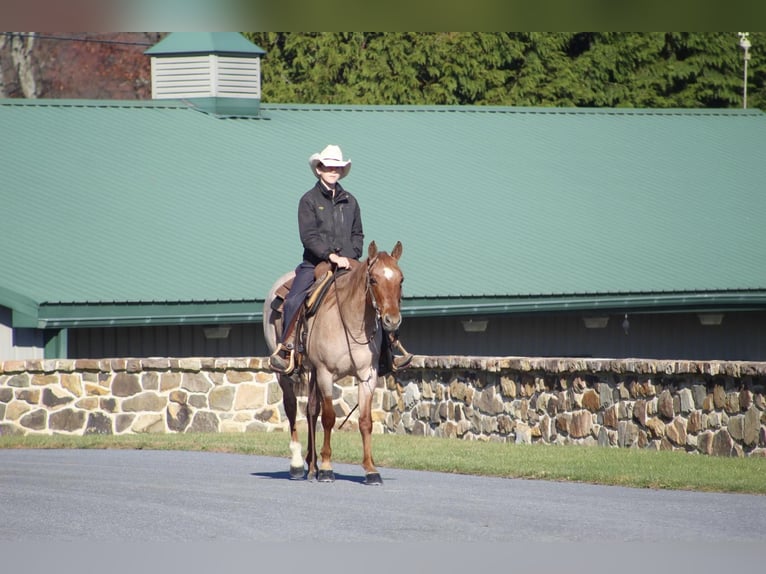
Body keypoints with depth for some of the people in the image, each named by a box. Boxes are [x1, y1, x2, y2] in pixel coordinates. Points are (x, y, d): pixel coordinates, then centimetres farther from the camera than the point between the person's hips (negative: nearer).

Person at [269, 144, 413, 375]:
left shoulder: (349, 201, 12)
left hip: (346, 264, 3)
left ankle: (388, 349, -3)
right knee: (293, 301, -23)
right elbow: (308, 236, -10)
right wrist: (331, 256, -20)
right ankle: (285, 350, -13)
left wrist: (350, 257, -2)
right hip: (315, 264, -3)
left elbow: (357, 234, 17)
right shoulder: (309, 200, -1)